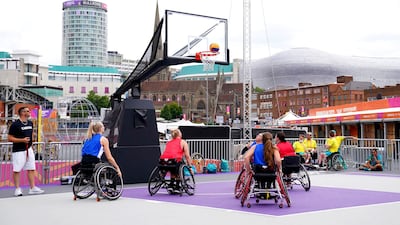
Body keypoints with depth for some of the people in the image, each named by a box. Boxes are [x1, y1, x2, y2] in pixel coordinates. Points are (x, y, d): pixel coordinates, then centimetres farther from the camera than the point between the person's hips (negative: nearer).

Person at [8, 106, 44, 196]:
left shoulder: (30, 123, 9)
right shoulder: (15, 124, -11)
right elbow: (10, 138, -11)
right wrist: (22, 140, -20)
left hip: (29, 150, 7)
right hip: (18, 151, -6)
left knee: (31, 169, 5)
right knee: (17, 170, 0)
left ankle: (32, 188, 9)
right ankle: (17, 189, 9)